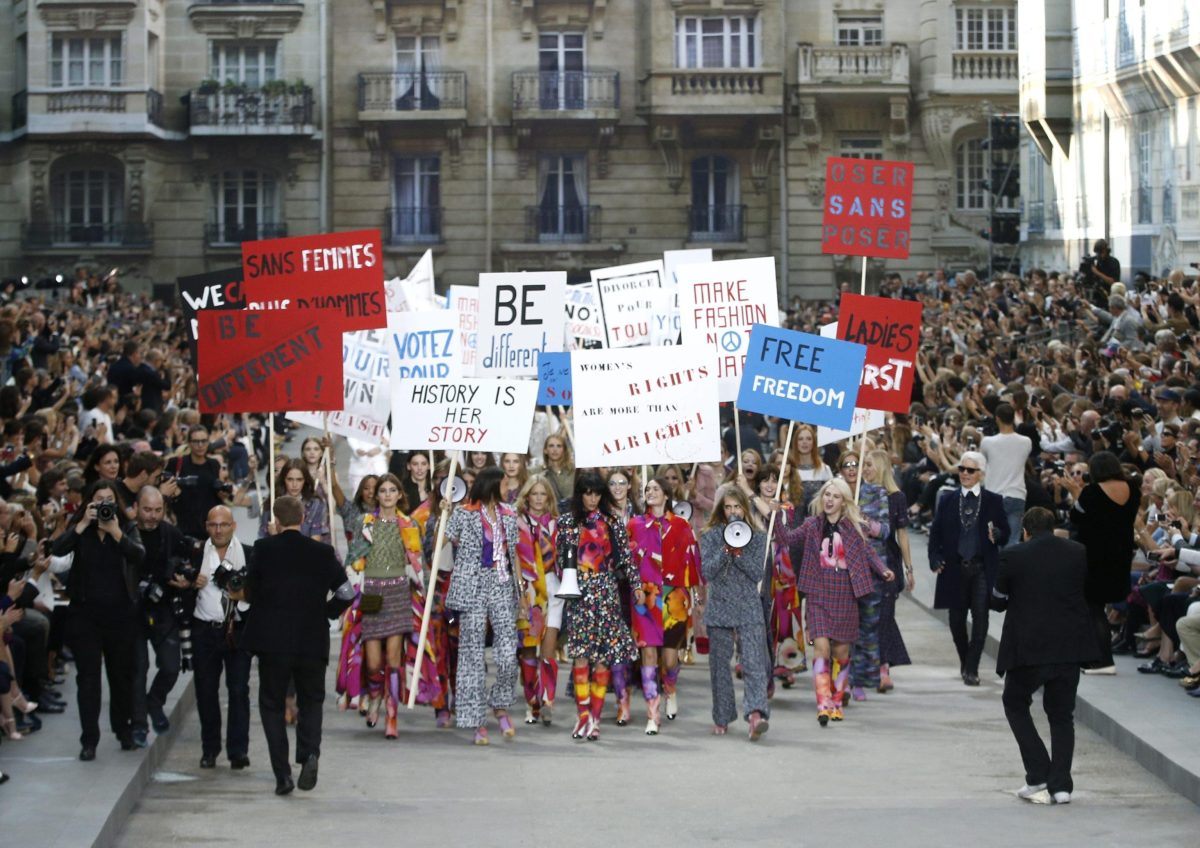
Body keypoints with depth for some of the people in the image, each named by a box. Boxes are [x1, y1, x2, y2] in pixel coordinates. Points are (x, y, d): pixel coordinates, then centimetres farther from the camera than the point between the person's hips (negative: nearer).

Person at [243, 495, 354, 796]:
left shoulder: (264, 548, -5)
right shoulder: (322, 552, -1)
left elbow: (251, 591, 2)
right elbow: (346, 592, -1)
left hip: (272, 640, -1)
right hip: (312, 641, 1)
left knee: (272, 704, 10)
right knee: (311, 701, 18)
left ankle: (282, 773, 1)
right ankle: (309, 754, -8)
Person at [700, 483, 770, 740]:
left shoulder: (757, 537, 6)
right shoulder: (710, 536, 6)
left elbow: (757, 572, -2)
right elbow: (707, 571, -4)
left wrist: (738, 552, -13)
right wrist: (726, 549, -15)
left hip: (749, 608, -1)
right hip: (719, 608, 1)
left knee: (754, 663, -14)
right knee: (719, 665, 5)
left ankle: (756, 714, -27)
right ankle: (722, 718, 16)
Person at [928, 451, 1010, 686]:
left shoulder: (994, 501, 4)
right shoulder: (948, 500, 9)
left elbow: (1005, 534, 4)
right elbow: (935, 532, 8)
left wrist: (996, 535, -19)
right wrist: (935, 558, -4)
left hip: (983, 568, -2)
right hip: (955, 567, 2)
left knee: (980, 617, -9)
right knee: (957, 618, 10)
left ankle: (971, 669, -5)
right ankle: (965, 660, 31)